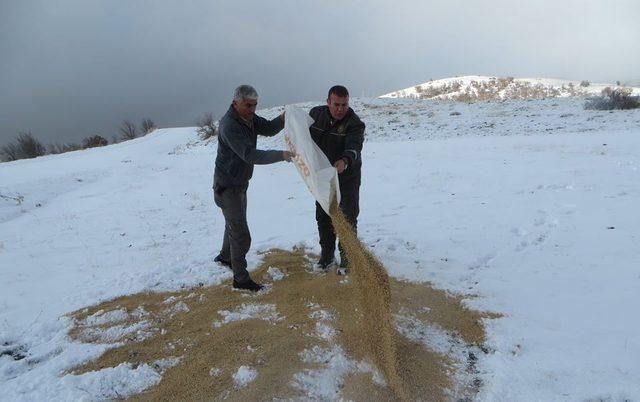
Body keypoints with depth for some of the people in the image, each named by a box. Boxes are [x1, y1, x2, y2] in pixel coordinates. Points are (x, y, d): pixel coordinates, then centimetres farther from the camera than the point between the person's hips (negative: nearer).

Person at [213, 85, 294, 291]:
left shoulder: (248, 117, -1)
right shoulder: (229, 125, -28)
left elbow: (268, 129, 1)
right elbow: (250, 155, -36)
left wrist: (282, 119, -19)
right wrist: (280, 155, -42)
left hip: (240, 183, 10)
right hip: (227, 187, -10)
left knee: (235, 223, 27)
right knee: (241, 235, -5)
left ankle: (225, 256, 51)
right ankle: (241, 279, 9)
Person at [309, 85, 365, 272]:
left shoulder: (355, 124, -21)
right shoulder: (316, 114, -5)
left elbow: (354, 148, -38)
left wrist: (345, 161, -59)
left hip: (347, 178, -4)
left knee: (348, 218, 3)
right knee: (323, 217, 13)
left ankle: (347, 258, 20)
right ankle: (327, 255, 30)